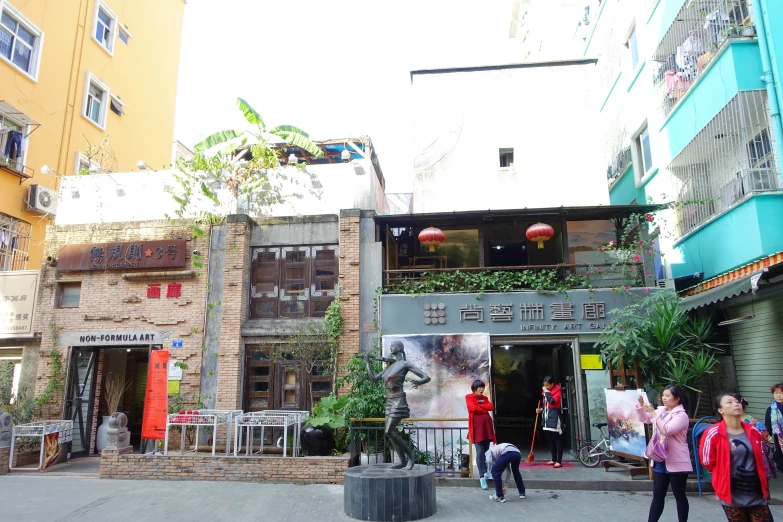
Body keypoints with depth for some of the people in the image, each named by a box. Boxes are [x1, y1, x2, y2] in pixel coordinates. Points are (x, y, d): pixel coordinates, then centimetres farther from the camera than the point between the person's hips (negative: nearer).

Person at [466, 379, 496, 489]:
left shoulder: (485, 398, 18)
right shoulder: (469, 397, 1)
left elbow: (491, 407, 1)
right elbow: (473, 408, -14)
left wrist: (479, 405, -7)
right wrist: (485, 409, -3)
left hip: (486, 425, 6)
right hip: (477, 426, -6)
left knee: (486, 451, 10)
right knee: (480, 452, -8)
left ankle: (486, 472, 22)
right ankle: (482, 477, -7)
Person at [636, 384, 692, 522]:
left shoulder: (681, 415, -13)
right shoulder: (661, 410, 9)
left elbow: (666, 430, -25)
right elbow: (644, 419, 17)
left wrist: (653, 413, -23)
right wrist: (641, 404, 1)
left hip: (676, 462, -7)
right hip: (660, 460, 7)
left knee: (679, 496, 7)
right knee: (657, 496, 11)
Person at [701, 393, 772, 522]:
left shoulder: (753, 432, 3)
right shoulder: (714, 434, -15)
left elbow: (760, 459, 19)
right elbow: (707, 461, -5)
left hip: (757, 492, 5)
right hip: (732, 495, -4)